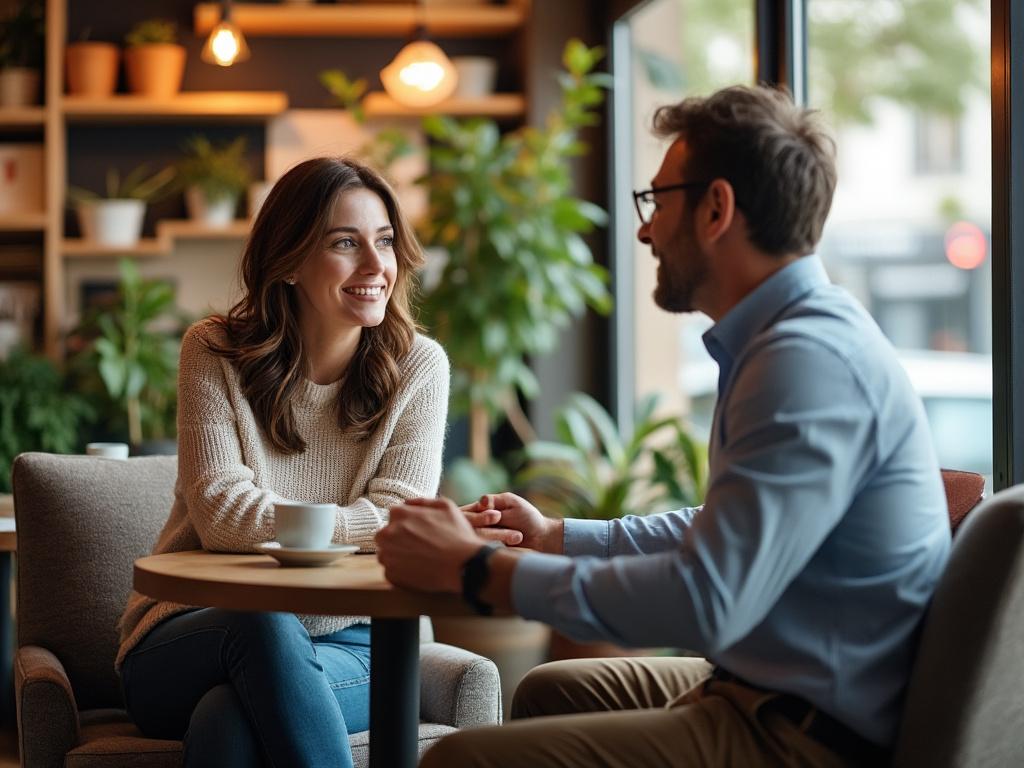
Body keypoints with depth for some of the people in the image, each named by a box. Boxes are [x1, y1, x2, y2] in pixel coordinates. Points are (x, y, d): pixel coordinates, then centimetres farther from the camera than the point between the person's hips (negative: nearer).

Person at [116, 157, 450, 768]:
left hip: (344, 647, 0)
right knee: (262, 626, -38)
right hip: (188, 640, 1)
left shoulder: (418, 367, 1)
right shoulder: (215, 352, -2)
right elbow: (222, 513, -14)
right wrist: (357, 523, -20)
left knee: (230, 718, -36)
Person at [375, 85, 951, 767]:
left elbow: (706, 601, -29)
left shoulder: (810, 360, -22)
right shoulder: (805, 337, 14)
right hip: (765, 691, 11)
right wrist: (554, 536, 23)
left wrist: (475, 569, -20)